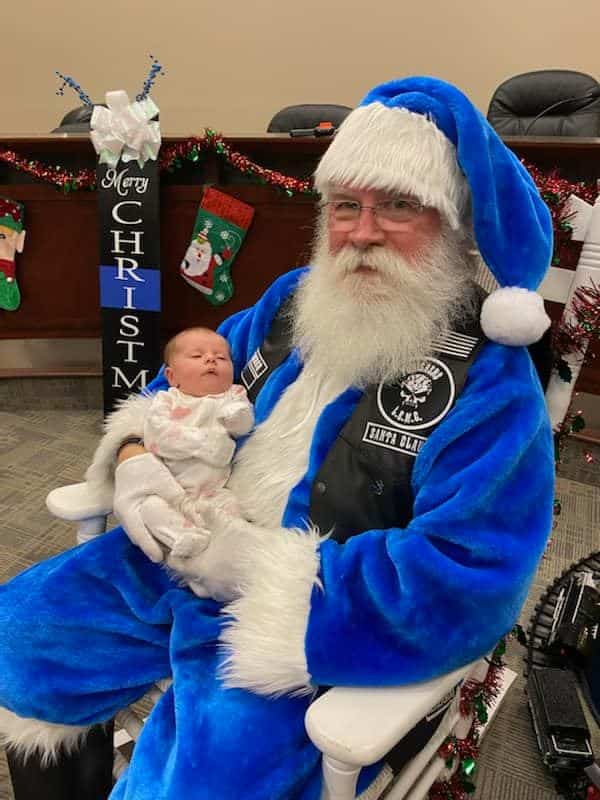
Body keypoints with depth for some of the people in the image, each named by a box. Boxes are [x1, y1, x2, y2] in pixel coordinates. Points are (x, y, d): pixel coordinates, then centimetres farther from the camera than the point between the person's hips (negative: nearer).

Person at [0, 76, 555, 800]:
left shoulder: (492, 386, -19)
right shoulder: (295, 298, 2)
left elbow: (460, 591, -26)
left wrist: (250, 561, -24)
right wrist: (137, 455, -8)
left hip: (310, 633, -5)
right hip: (176, 563, 6)